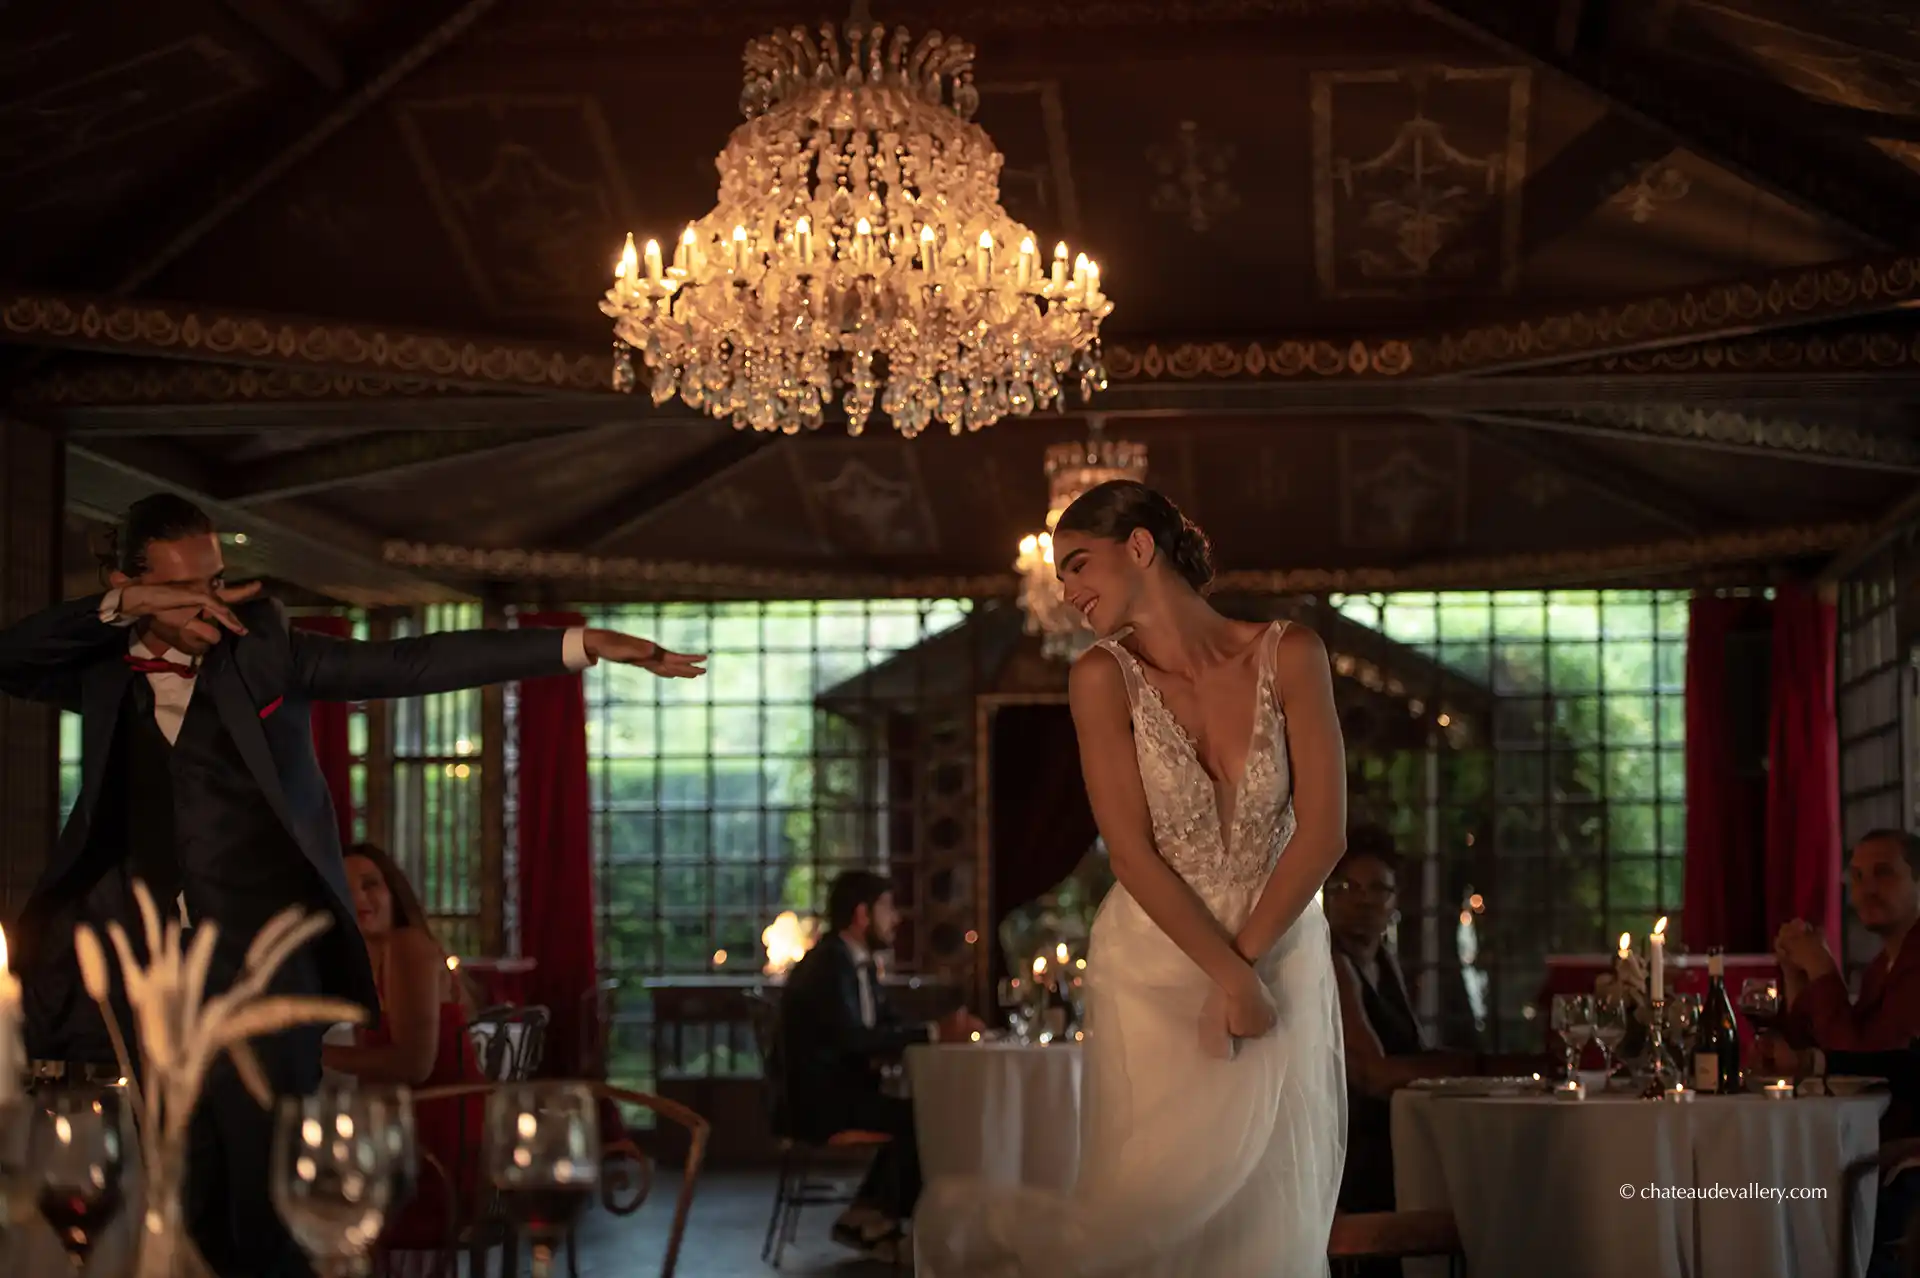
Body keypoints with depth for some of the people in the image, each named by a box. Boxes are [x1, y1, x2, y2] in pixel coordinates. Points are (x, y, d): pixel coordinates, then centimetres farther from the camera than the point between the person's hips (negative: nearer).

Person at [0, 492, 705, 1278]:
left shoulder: (259, 646, 4)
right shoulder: (99, 666, 9)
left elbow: (413, 666, -2)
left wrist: (581, 645, -9)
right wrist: (120, 610, -13)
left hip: (259, 961, -1)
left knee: (263, 1207, -2)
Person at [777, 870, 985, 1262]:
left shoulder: (859, 964, 14)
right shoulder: (827, 965, -17)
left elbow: (889, 1024, 13)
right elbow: (853, 1039, -28)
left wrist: (945, 1028, -6)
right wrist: (934, 1033, -25)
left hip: (845, 1091, 9)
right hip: (818, 1100, -9)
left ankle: (866, 1216, 1)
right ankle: (877, 1218, 1)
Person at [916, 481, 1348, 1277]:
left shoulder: (1288, 657, -5)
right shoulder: (1105, 677, -6)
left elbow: (1323, 831, -7)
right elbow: (1132, 853, -10)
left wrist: (1247, 961, -12)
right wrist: (1227, 974, -14)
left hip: (1280, 956, 2)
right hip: (1155, 968, -1)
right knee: (1161, 1212, -7)